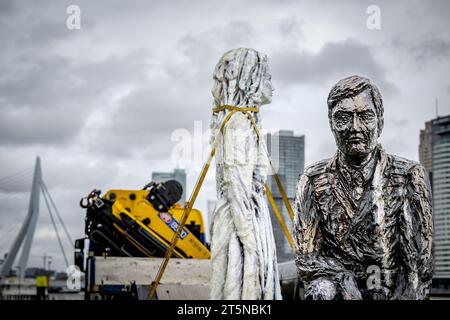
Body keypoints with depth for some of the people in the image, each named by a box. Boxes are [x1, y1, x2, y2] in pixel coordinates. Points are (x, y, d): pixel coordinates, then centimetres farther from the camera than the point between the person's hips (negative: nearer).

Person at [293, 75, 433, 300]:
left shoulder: (408, 177, -4)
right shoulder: (314, 182, -1)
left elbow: (419, 264, -5)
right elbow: (307, 259, -2)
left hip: (397, 293, 1)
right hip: (337, 293, -1)